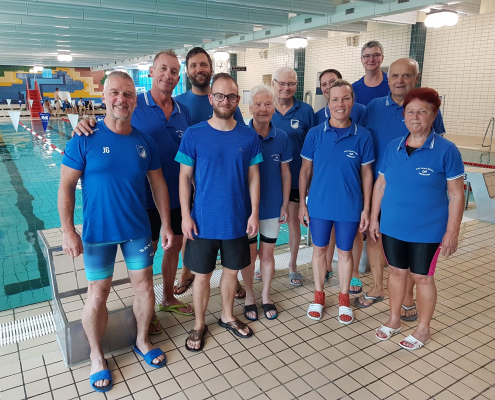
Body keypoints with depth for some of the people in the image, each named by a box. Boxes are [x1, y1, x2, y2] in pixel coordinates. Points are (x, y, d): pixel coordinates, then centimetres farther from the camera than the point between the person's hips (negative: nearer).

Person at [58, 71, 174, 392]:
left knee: (145, 285, 10)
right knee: (98, 294, 6)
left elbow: (159, 183, 5)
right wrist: (68, 231, -12)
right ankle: (97, 356, 30)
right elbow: (66, 186, -8)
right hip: (98, 232, -3)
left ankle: (142, 341, 35)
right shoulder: (85, 140, -11)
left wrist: (166, 224, 3)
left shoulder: (145, 141, -1)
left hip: (138, 230, 3)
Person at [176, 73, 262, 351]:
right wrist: (186, 215, -8)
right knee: (202, 275, 10)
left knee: (232, 270, 17)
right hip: (203, 221, -2)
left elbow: (253, 177, 3)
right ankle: (199, 325, 31)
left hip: (237, 220, 2)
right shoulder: (194, 135, -7)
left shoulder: (249, 136, -1)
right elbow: (185, 177, -4)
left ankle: (228, 317, 40)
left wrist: (254, 213, -1)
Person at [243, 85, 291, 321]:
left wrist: (285, 204, 2)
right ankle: (249, 297, 31)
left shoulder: (281, 137, -4)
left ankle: (266, 296, 32)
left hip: (272, 206, 2)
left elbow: (285, 173, 3)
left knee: (267, 253, 13)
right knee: (249, 254, 11)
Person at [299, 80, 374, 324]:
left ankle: (344, 299, 34)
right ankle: (319, 296, 34)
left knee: (345, 252, 14)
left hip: (349, 207, 0)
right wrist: (302, 203, 0)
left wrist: (366, 209, -1)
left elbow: (366, 173, -1)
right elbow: (305, 169, 1)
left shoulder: (363, 136, -7)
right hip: (319, 205, 1)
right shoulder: (315, 134, -5)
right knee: (319, 249, 14)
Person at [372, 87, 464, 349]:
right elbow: (380, 185, 7)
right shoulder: (392, 148, 0)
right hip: (392, 227, 4)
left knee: (422, 277, 11)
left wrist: (452, 232, -11)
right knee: (396, 271, 17)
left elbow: (456, 194, -9)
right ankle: (394, 319, 38)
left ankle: (423, 328, 32)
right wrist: (374, 218, 7)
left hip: (427, 231, -3)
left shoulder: (446, 150, -11)